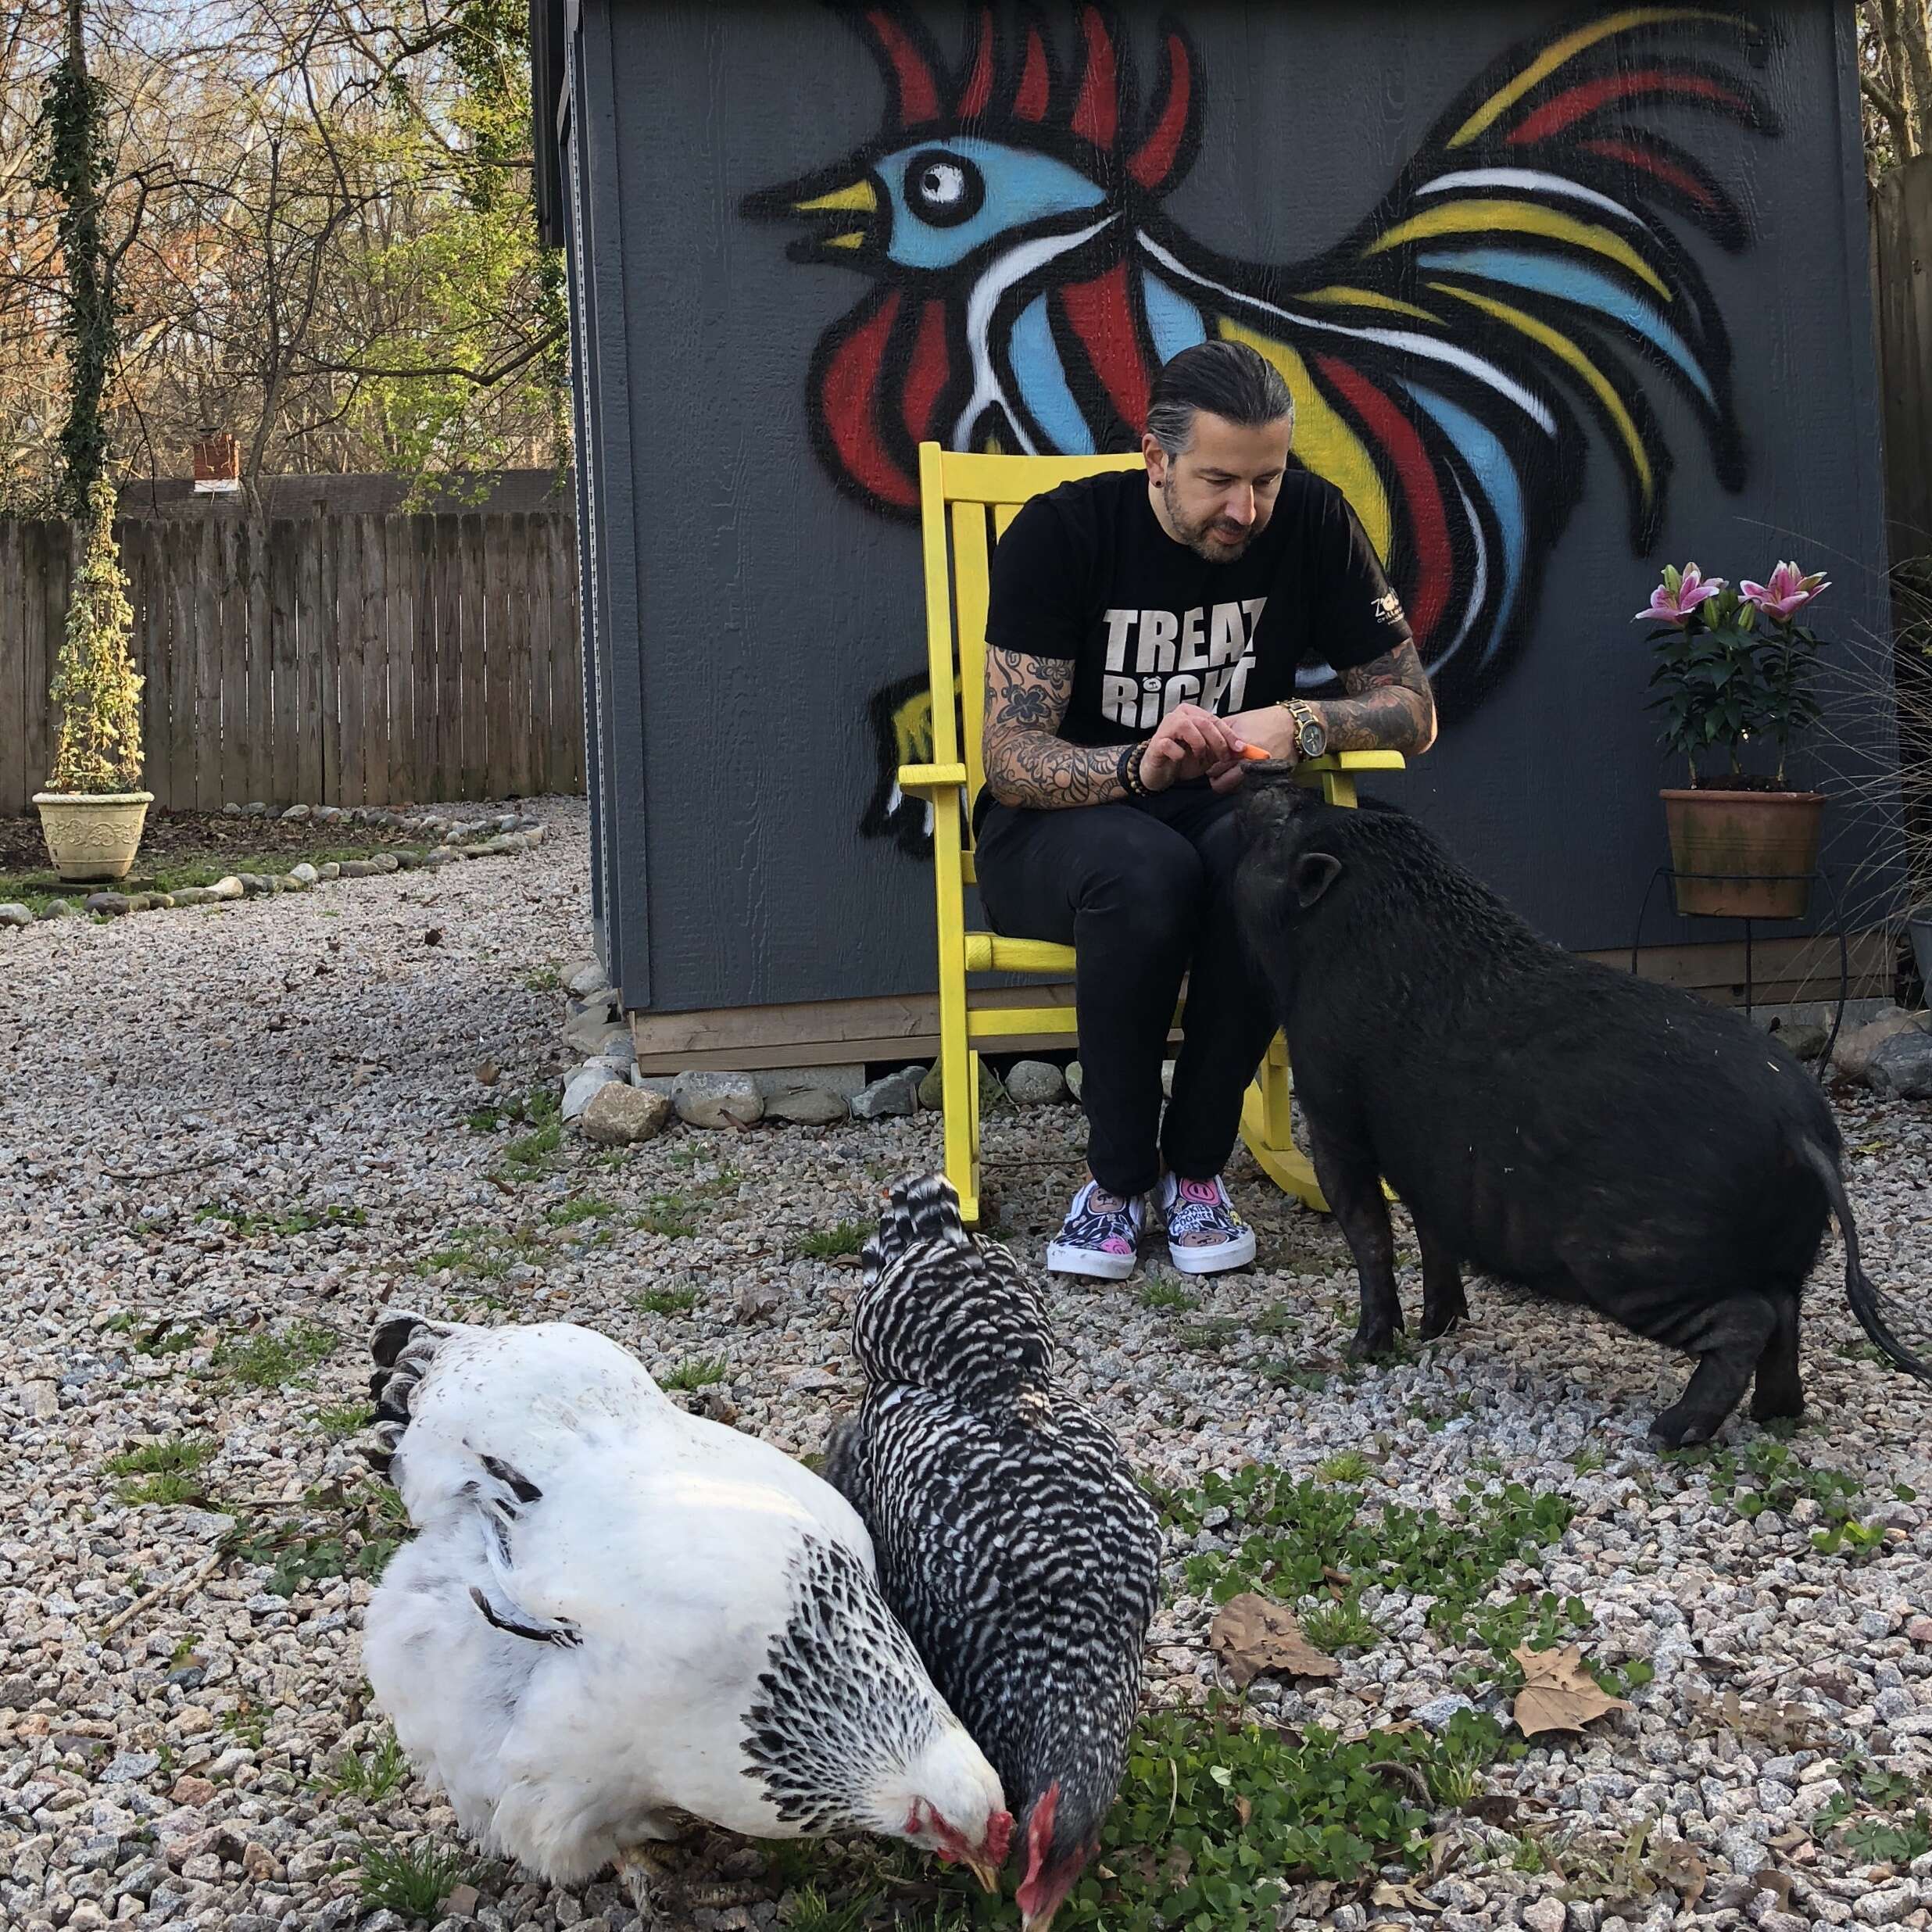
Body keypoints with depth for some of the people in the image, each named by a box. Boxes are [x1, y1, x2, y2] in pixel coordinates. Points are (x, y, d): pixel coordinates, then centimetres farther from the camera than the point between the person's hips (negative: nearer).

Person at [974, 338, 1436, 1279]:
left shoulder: (1311, 521, -7)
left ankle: (1196, 1165, -17)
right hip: (1055, 829, -2)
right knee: (1144, 867, -38)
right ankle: (1118, 1175, -18)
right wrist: (1140, 766, -38)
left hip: (1224, 813, 2)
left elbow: (1412, 709, -2)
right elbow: (1011, 760, -19)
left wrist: (1297, 724, -23)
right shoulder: (1059, 532, -14)